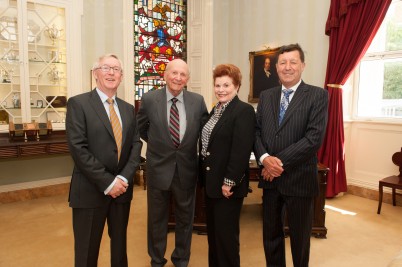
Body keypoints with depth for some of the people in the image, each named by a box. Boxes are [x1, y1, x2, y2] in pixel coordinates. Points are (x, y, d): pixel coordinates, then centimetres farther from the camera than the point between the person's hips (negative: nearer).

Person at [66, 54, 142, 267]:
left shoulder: (128, 109, 10)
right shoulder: (78, 104, -6)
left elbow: (136, 145, 5)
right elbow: (78, 149, -14)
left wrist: (124, 178, -10)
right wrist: (107, 182, -16)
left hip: (122, 188, 4)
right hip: (91, 190, -4)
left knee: (120, 245, 18)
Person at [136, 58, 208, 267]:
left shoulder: (198, 101, -4)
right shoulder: (149, 99, -7)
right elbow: (141, 128, 8)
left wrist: (189, 146, 4)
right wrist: (158, 144, 9)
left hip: (187, 170, 1)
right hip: (159, 169, -1)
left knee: (185, 218, 17)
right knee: (157, 219, 16)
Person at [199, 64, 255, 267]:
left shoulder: (244, 110, -13)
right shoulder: (216, 110, 13)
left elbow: (241, 150, -21)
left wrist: (229, 182, -21)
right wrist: (206, 176, 14)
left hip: (227, 184, -8)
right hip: (211, 181, 9)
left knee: (226, 233, 5)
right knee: (213, 231, 19)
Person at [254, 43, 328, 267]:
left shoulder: (317, 95, -6)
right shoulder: (266, 96, 9)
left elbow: (314, 137, -15)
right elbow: (256, 131, 4)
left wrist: (281, 162, -17)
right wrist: (265, 158, -14)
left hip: (299, 179, -4)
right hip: (270, 178, 4)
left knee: (300, 236, 16)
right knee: (270, 235, 17)